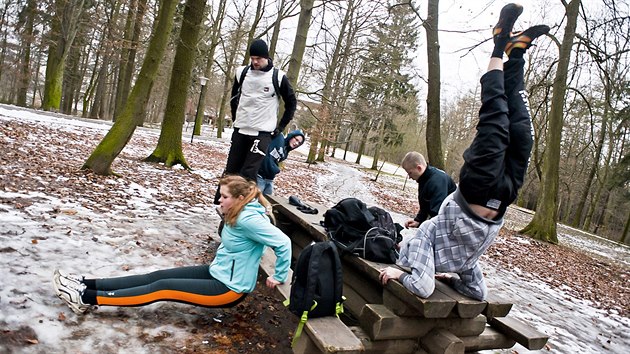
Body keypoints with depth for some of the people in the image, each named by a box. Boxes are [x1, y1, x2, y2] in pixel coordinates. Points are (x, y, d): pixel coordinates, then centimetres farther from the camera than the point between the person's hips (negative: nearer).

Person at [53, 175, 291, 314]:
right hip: (218, 273, 9)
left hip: (229, 288, -9)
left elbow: (283, 242, -30)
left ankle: (88, 299, -7)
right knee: (157, 276, 2)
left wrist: (279, 277, -20)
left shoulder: (249, 219, -26)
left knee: (163, 287, -12)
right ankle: (86, 285, 5)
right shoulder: (239, 214, 3)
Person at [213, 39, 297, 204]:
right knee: (231, 170, 8)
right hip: (240, 130, 4)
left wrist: (281, 127, 1)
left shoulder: (278, 77, -7)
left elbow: (291, 102, 4)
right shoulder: (242, 72, 3)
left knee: (248, 174, -11)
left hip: (263, 133, -4)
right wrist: (236, 119, 15)